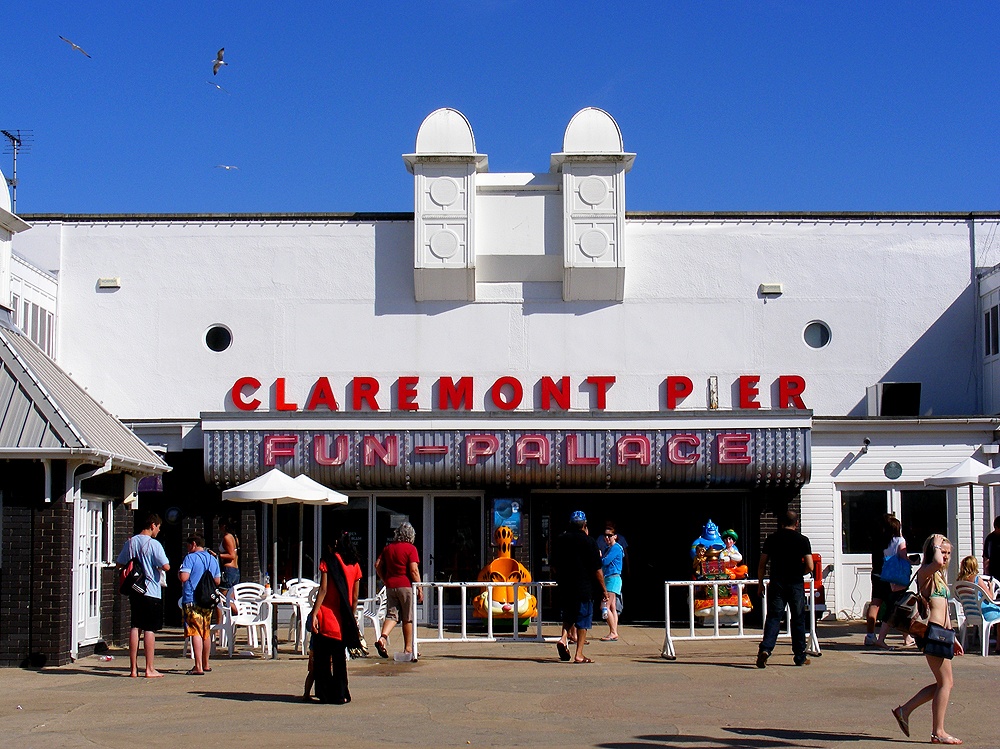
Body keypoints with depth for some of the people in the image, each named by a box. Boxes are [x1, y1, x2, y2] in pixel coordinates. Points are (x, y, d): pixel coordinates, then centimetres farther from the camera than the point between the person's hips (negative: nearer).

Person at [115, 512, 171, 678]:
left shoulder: (130, 542, 6)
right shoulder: (154, 544, -12)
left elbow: (119, 564, 14)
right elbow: (166, 566, -17)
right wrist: (157, 567, 4)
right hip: (151, 592, -6)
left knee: (135, 628, 8)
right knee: (150, 629, -1)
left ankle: (133, 668, 9)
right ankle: (150, 669, 2)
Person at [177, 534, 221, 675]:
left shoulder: (190, 558, -8)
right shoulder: (213, 559, 13)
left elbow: (183, 577, -17)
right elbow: (217, 580, 18)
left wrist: (178, 572, 4)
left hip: (192, 600, -7)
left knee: (196, 633, -11)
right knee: (206, 632, 17)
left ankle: (198, 667, -18)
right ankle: (205, 664, 29)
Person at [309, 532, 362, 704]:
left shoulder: (328, 561, -5)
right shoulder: (355, 565, 8)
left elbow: (323, 590, -12)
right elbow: (355, 597, 10)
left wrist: (314, 614, -12)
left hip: (326, 618, -4)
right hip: (344, 619, 4)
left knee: (322, 657, 5)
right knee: (339, 658, 12)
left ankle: (325, 694, 3)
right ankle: (340, 694, 11)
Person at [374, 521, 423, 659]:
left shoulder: (388, 547, 10)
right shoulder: (411, 548, -6)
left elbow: (378, 565, 10)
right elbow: (413, 570, -13)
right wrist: (419, 588, -8)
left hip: (390, 586, 4)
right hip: (406, 585, -4)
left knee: (391, 615, 7)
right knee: (408, 618, 5)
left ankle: (382, 637, -18)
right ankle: (408, 649, 11)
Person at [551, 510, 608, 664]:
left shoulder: (559, 540, 7)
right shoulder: (588, 541, -7)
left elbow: (554, 566, 15)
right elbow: (597, 570, -8)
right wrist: (604, 589, 0)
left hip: (564, 588, 4)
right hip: (584, 588, -4)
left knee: (568, 614, 21)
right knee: (583, 620, 2)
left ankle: (563, 638, -3)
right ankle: (579, 655, 0)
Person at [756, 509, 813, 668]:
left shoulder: (772, 538, 3)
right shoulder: (802, 540, -2)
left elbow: (762, 564, 4)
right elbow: (809, 567, -6)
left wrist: (760, 583, 14)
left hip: (776, 584, 1)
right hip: (796, 584, -1)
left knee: (773, 617, 0)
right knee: (798, 619, 10)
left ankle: (765, 648, -22)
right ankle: (800, 657, 15)